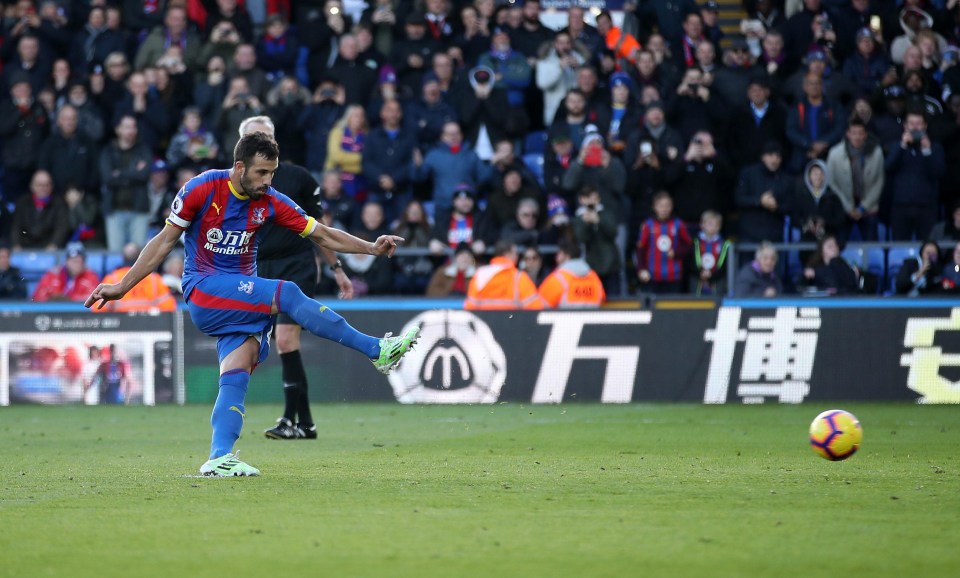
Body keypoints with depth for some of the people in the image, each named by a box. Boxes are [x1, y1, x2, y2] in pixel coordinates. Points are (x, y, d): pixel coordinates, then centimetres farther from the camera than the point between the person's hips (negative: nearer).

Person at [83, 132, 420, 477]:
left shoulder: (270, 202, 1)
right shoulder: (202, 189, -9)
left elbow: (322, 235, 5)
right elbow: (165, 241, -2)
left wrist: (373, 248, -7)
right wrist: (121, 287, -3)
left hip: (243, 299, 5)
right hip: (203, 290, -5)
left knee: (237, 375, -18)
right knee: (287, 294, -24)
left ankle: (219, 459, -25)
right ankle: (377, 351, -21)